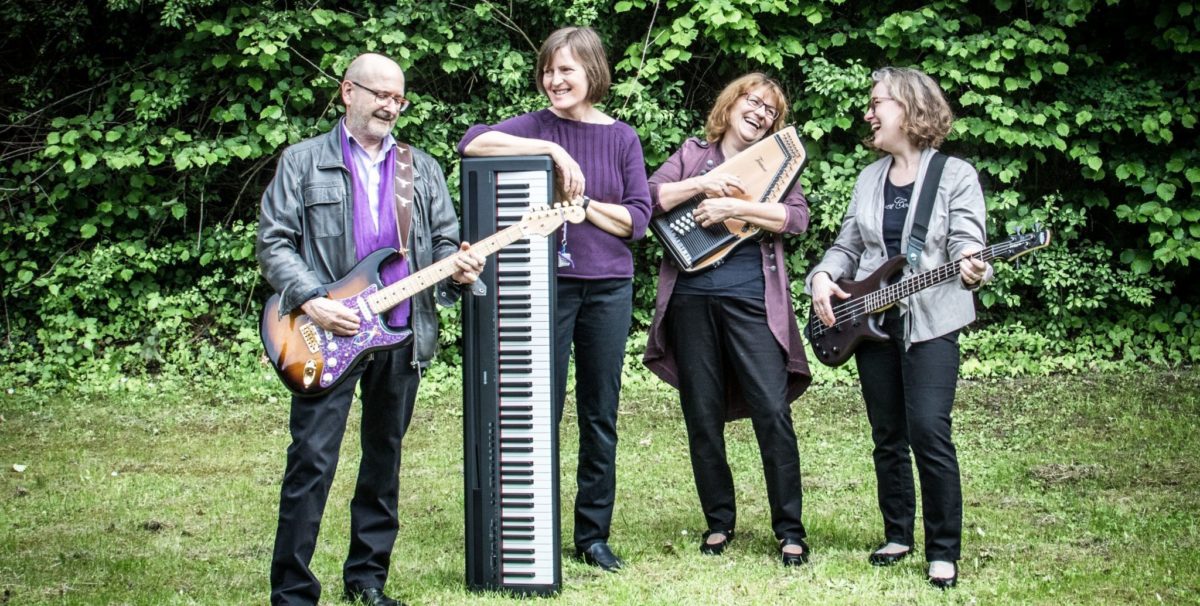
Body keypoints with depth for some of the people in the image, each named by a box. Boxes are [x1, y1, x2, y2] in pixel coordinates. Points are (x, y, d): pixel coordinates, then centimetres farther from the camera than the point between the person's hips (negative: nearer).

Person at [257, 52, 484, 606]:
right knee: (312, 461, -9)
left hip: (403, 335, 4)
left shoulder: (422, 169, 14)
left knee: (384, 458, 11)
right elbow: (273, 243, -2)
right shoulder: (303, 162, 3)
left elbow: (444, 240, 15)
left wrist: (457, 268, -9)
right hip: (329, 335, -4)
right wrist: (311, 301, -16)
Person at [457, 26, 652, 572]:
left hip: (609, 287, 2)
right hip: (548, 284, -2)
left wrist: (581, 201, -13)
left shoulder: (621, 137, 5)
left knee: (600, 415, 8)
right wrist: (553, 150, -23)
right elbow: (472, 142, -20)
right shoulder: (537, 126, -1)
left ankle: (594, 534, 18)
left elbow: (638, 219, 0)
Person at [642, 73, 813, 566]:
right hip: (691, 298, 1)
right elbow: (649, 198, 1)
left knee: (772, 411, -9)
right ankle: (719, 521, 18)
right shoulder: (693, 153, 14)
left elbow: (798, 218, -5)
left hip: (750, 299, -1)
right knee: (702, 415, 5)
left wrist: (734, 207, -13)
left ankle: (789, 530, -1)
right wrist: (701, 184, -11)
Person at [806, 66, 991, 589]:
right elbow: (847, 245, 17)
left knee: (929, 432, -14)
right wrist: (823, 276, -2)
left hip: (930, 322, -6)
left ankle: (943, 551, -7)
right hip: (871, 321, 6)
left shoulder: (956, 175, -2)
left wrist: (969, 266, -32)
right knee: (889, 437, 10)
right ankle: (897, 535, 22)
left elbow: (966, 240, -9)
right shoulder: (870, 178, 15)